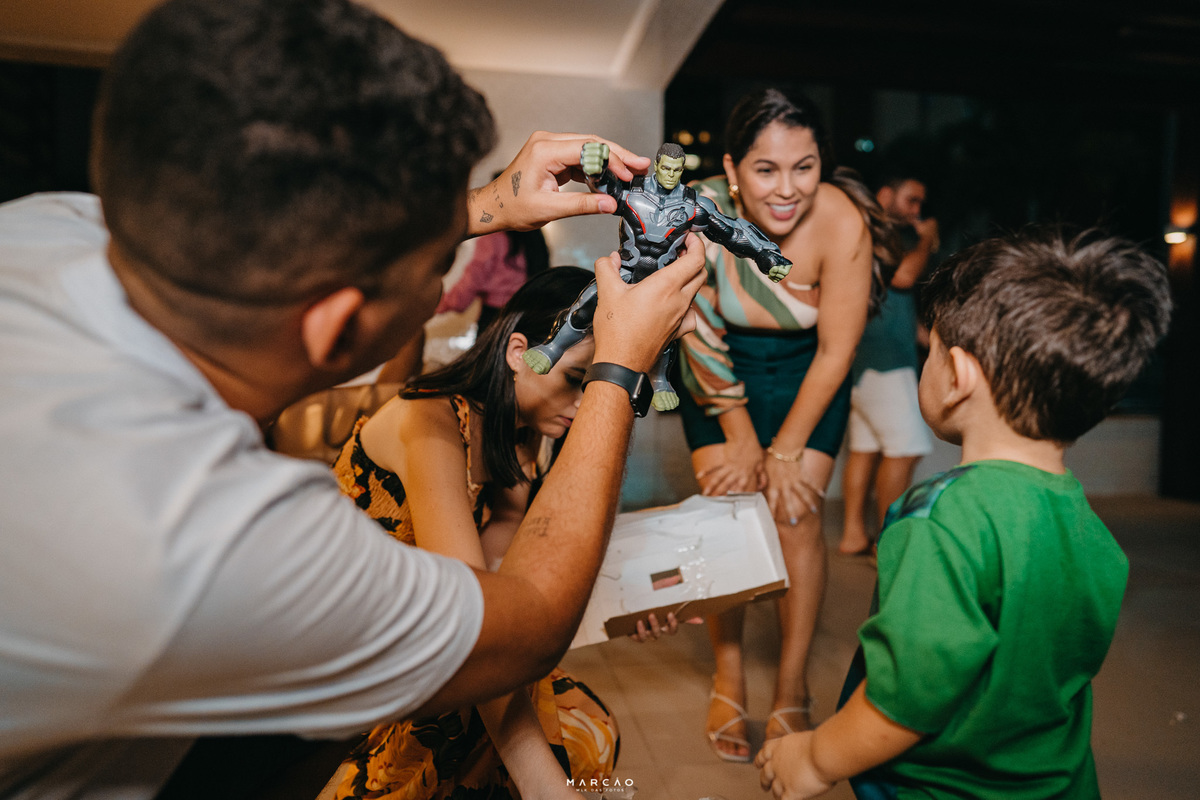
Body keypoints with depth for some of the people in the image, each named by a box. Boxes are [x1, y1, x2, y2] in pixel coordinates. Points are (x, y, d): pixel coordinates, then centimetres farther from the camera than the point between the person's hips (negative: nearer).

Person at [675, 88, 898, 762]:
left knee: (796, 515, -7)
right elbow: (701, 336, -14)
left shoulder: (844, 222, -28)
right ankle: (729, 683, 12)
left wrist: (786, 451, -11)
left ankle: (792, 692, 10)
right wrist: (742, 441, -8)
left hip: (807, 371, 0)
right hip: (722, 369, 1)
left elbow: (836, 351, -18)